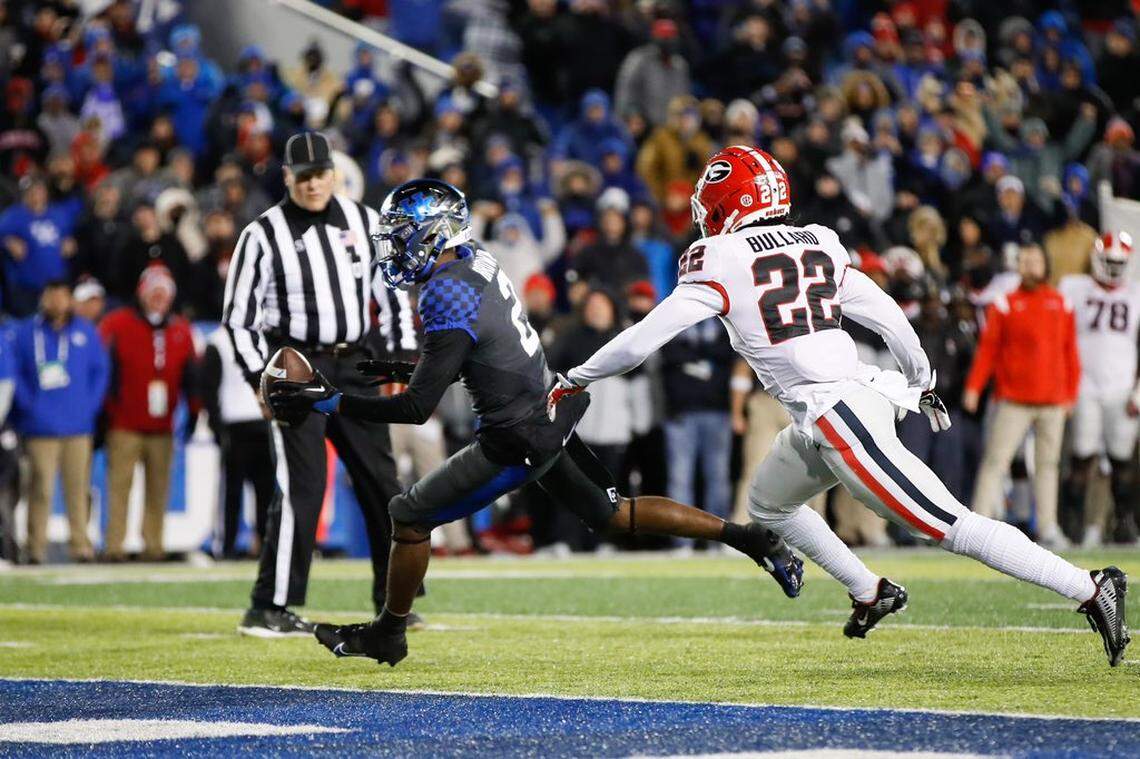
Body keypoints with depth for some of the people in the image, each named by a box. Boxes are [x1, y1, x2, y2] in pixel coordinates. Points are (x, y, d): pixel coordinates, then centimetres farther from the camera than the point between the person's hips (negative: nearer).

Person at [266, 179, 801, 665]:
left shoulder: (447, 297, -23)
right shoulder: (475, 261, 3)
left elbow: (418, 407, -23)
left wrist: (330, 403, -19)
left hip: (520, 443, -9)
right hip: (551, 415, 9)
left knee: (410, 516, 3)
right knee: (613, 514, 20)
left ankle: (388, 634, 18)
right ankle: (749, 538, 18)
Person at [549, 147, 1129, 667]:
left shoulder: (721, 259, -5)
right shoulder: (819, 244, 13)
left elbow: (643, 339, -4)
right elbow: (890, 319, 17)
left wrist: (574, 381, 9)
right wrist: (921, 385, 32)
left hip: (837, 416, -8)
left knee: (949, 525, -9)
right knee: (768, 506, 27)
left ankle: (1091, 590, -14)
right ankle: (870, 592, 28)